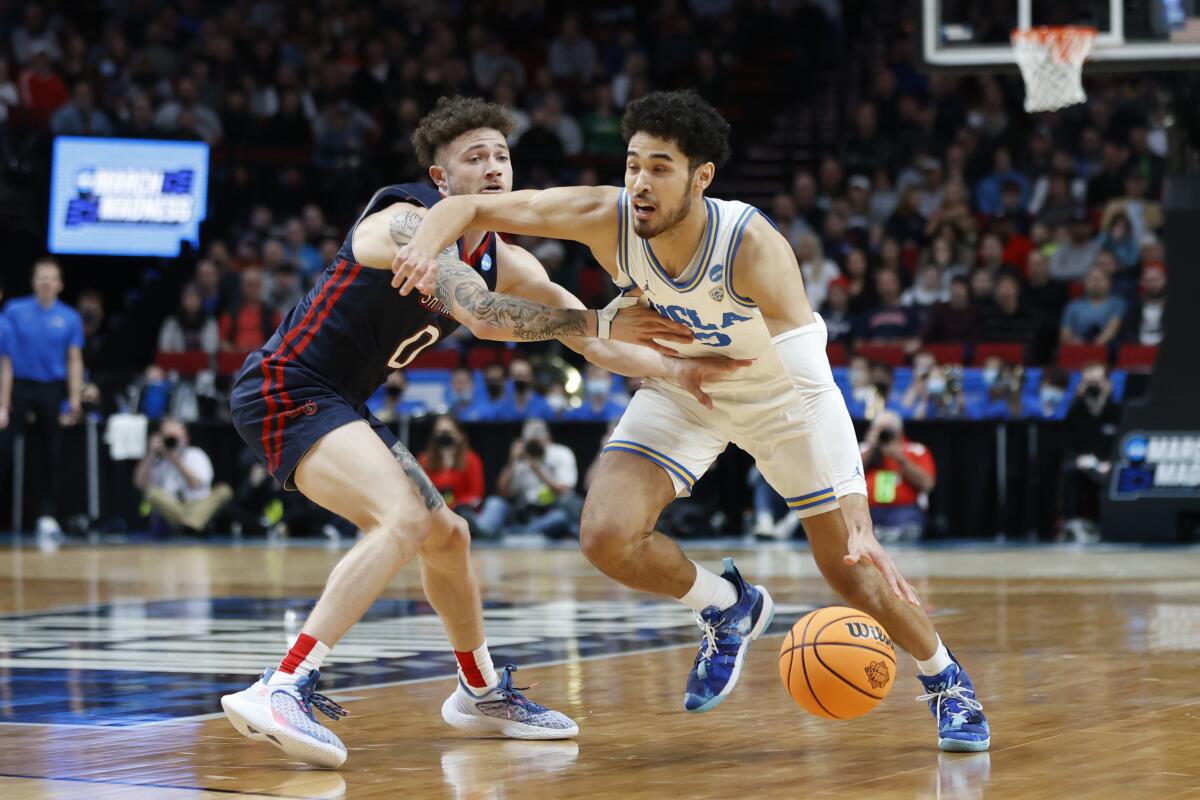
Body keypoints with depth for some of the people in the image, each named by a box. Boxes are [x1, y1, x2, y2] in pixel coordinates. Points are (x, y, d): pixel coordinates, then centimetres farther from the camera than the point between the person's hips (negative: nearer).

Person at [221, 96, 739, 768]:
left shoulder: (504, 260, 8)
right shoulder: (411, 221, -19)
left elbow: (595, 342, 10)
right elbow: (476, 310, -35)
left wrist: (674, 368, -6)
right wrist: (599, 320, -32)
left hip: (337, 406, 10)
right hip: (286, 391, -10)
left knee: (447, 536, 18)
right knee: (406, 520, -29)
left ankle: (483, 694, 40)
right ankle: (281, 691, -36)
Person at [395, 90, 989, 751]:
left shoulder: (754, 246, -38)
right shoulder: (605, 218, -28)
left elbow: (816, 385, -43)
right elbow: (468, 206, -22)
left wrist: (860, 521, -52)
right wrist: (424, 246, -47)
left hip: (780, 394, -3)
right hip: (682, 392, 3)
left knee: (852, 572, -2)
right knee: (606, 536, -19)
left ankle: (945, 679, 29)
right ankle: (730, 610, 12)